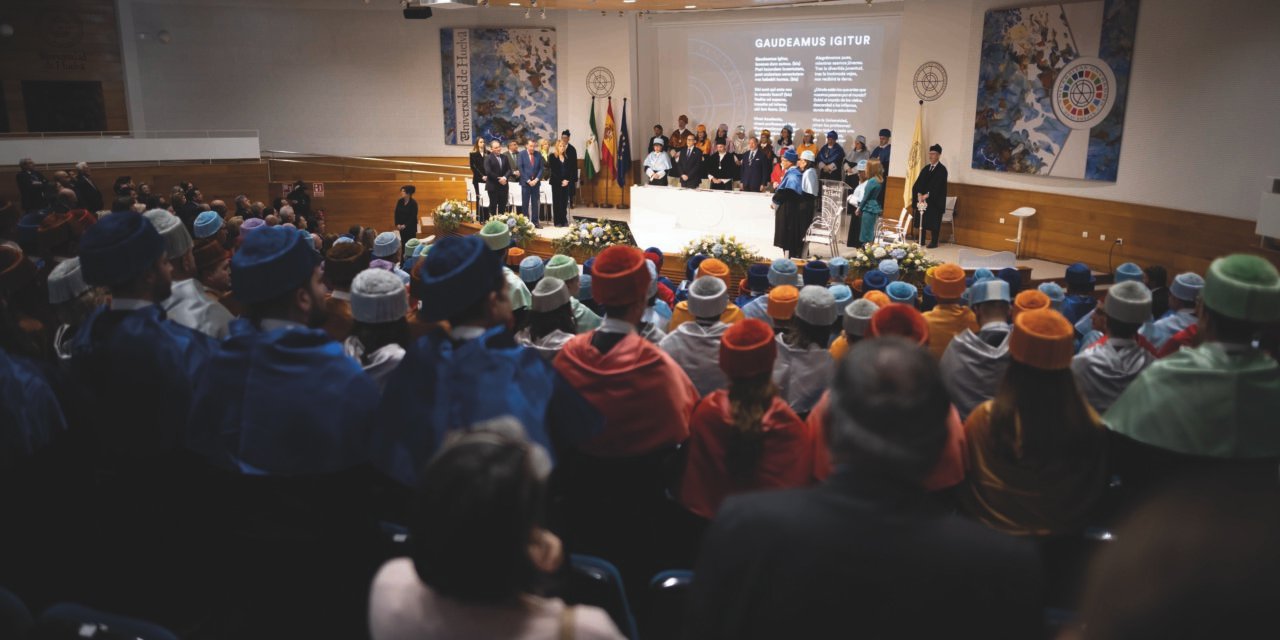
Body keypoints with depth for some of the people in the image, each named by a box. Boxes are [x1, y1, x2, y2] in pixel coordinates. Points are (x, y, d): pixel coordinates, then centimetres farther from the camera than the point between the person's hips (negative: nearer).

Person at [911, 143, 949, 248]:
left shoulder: (942, 169, -6)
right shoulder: (925, 169, 13)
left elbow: (938, 185, -16)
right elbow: (919, 182, 5)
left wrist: (927, 195, -24)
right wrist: (919, 194, -13)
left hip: (935, 200, -6)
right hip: (923, 199, 6)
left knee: (934, 222, -2)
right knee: (921, 220, 7)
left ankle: (934, 242, 4)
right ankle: (921, 240, 16)